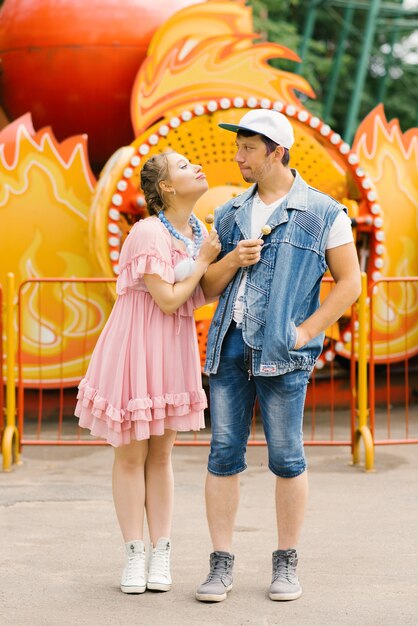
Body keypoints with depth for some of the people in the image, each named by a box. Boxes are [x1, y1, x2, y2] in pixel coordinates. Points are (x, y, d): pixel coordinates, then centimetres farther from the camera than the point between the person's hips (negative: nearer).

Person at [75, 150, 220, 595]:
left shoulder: (199, 231, 6)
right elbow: (168, 300, -20)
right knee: (131, 454, 2)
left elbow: (200, 297, 10)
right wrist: (203, 261, -10)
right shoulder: (148, 233, -18)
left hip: (173, 349, 7)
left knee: (161, 454, 10)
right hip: (136, 346, -6)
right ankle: (134, 555, 11)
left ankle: (161, 554, 14)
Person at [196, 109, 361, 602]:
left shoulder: (323, 213, 2)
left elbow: (349, 283, 0)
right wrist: (232, 261, -4)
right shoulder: (230, 215, 15)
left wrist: (306, 331, -8)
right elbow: (208, 288, 17)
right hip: (229, 345, 4)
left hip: (282, 352, -4)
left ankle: (286, 564, 14)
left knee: (286, 458, 1)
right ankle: (221, 565, 7)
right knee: (223, 454, 1)